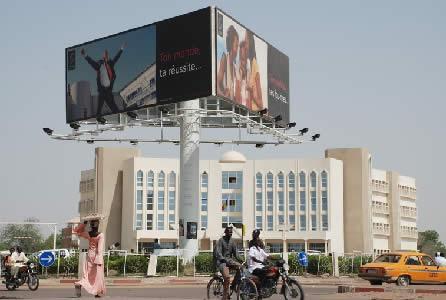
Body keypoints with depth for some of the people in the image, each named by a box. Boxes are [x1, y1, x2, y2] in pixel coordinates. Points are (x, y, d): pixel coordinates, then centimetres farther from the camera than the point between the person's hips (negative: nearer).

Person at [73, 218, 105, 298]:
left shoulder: (88, 234, -1)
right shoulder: (100, 235, -14)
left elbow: (76, 231, 14)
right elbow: (100, 248, -19)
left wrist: (84, 223, 9)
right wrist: (99, 260, -21)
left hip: (90, 255, 4)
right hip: (96, 256, -4)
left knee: (87, 274, 7)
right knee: (98, 275, 5)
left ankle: (79, 284, -20)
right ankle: (97, 293, 9)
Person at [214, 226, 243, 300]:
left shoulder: (232, 241, 10)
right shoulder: (221, 241, -8)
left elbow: (235, 253, 9)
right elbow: (218, 254, -16)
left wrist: (241, 260, -8)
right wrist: (225, 260, -31)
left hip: (229, 260, 6)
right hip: (222, 261, -6)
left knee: (240, 267, -21)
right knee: (227, 278, -28)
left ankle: (233, 285, -6)